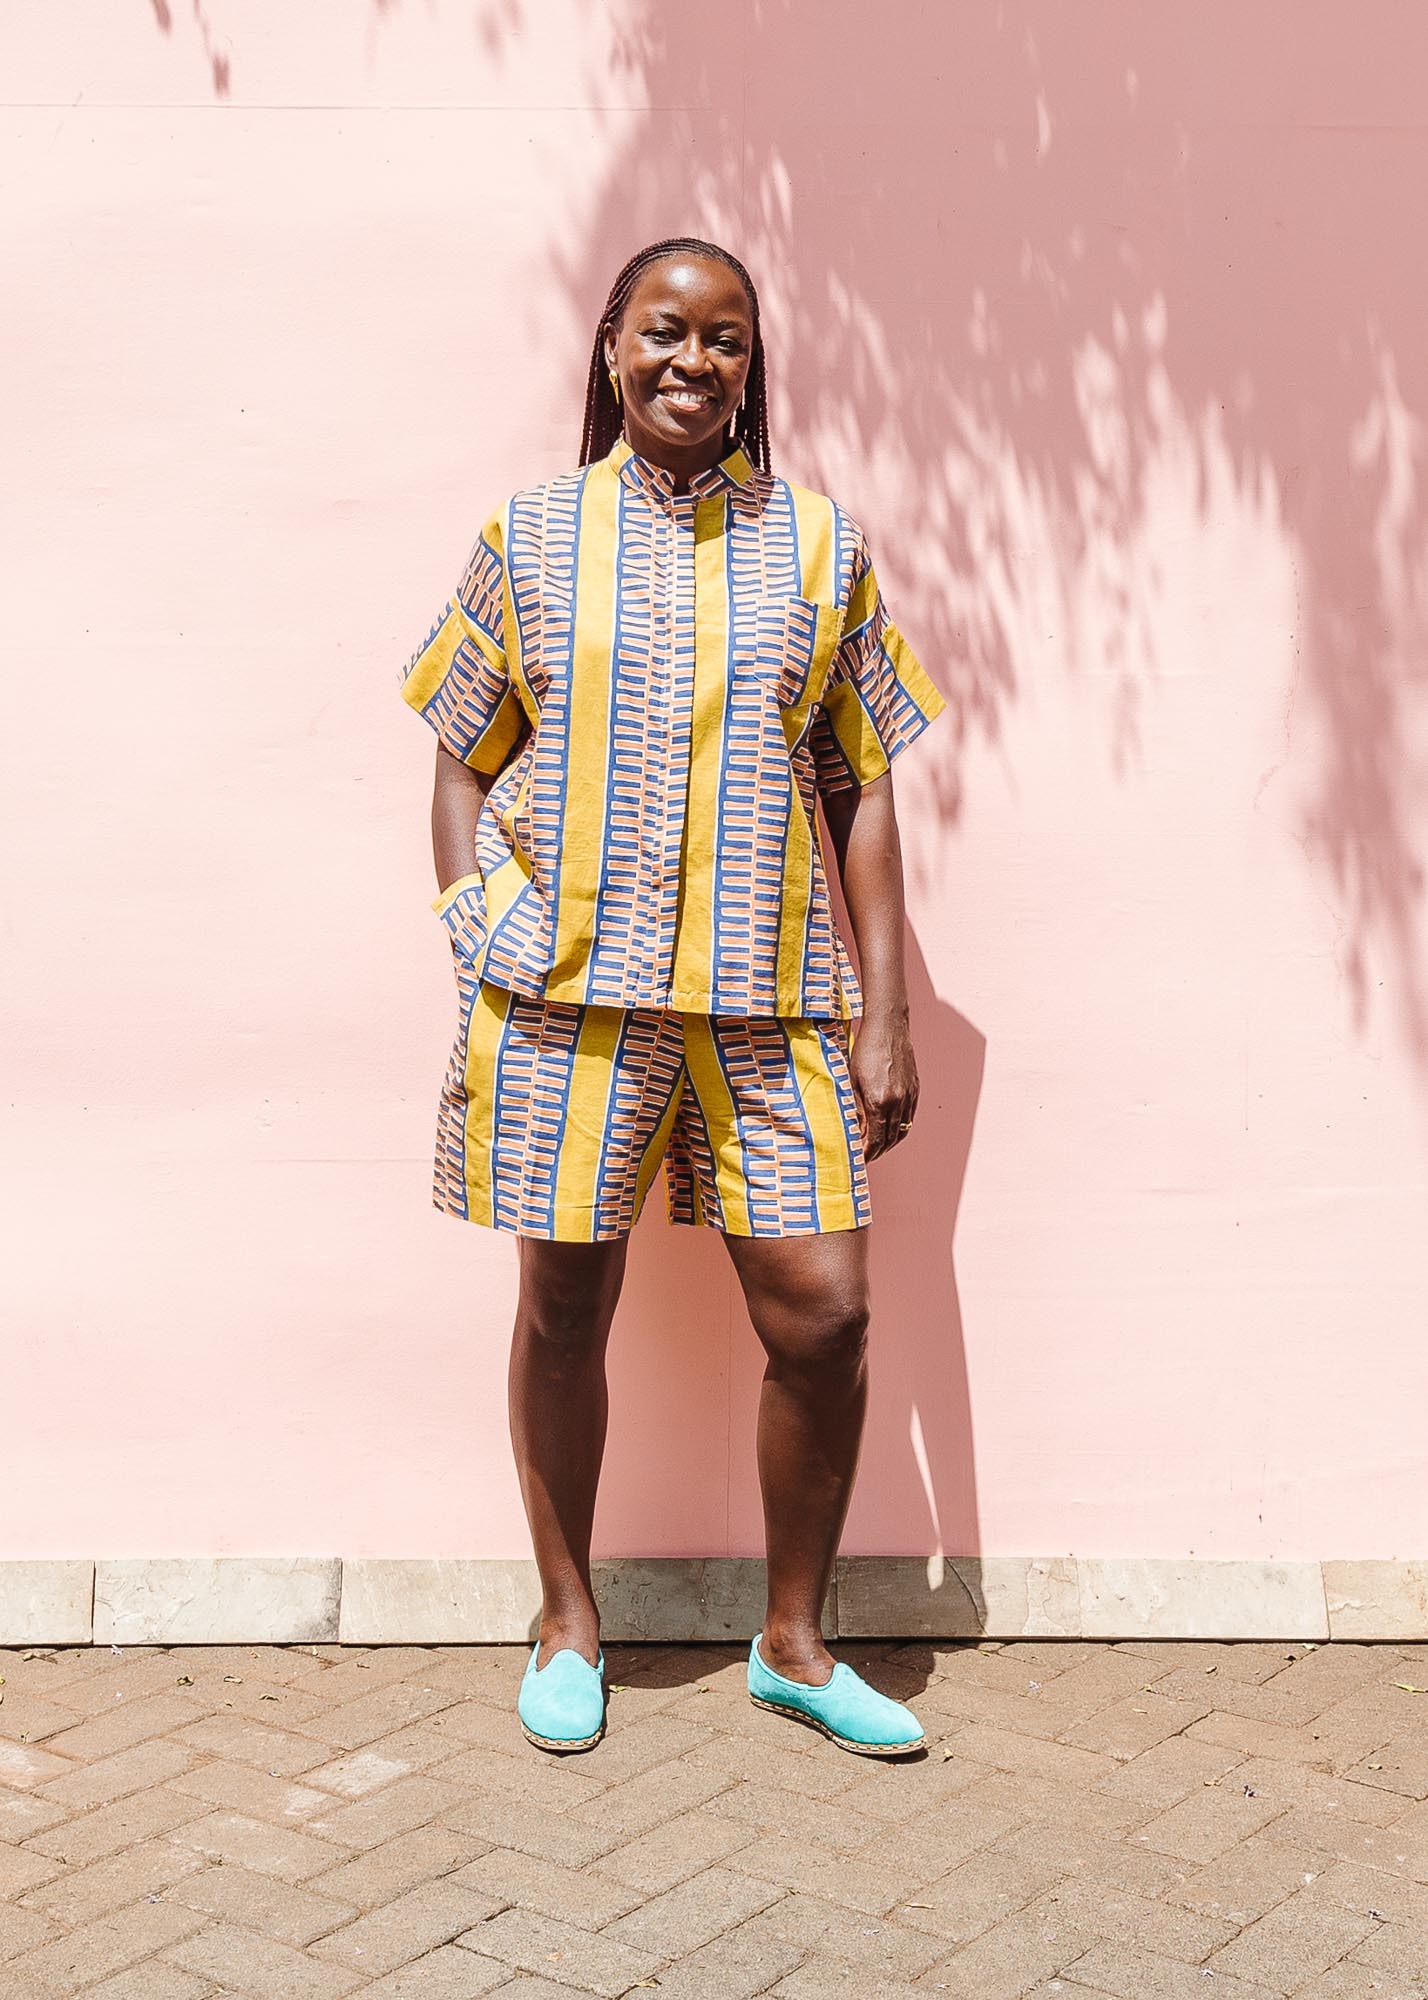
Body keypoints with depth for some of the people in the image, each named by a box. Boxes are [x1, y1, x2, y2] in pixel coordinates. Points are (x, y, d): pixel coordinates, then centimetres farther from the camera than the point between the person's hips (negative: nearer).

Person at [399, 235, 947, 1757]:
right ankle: (568, 1627, 28)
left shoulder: (818, 546, 9)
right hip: (566, 987, -1)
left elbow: (864, 791, 8)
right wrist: (480, 970, 0)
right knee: (565, 1304, 7)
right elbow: (463, 768, 9)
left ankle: (794, 1642, 19)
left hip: (769, 999, 1)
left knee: (823, 1309, -3)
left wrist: (885, 1014, 3)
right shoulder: (529, 538, 7)